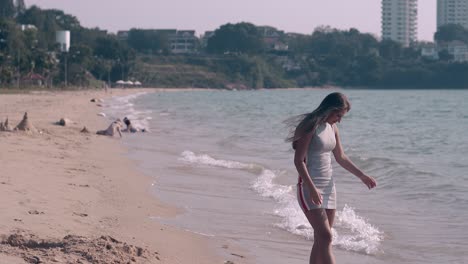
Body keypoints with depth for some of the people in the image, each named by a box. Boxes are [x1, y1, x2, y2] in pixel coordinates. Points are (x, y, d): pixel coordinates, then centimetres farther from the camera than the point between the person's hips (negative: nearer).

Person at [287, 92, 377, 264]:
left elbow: (340, 157, 22)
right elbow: (298, 160, -17)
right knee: (325, 237, -15)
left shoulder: (332, 127, 10)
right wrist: (312, 188, -25)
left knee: (321, 239, 8)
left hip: (328, 185, 8)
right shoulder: (310, 126, -13)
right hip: (310, 187, -8)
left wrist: (362, 176, 17)